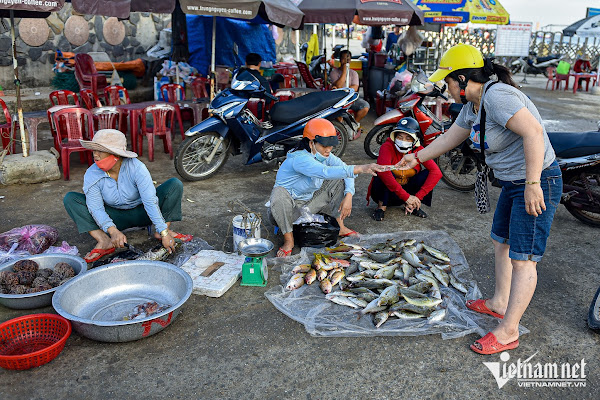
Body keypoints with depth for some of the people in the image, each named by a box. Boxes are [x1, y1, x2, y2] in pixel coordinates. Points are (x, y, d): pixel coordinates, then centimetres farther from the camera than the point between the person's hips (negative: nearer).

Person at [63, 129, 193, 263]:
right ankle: (104, 241, -24)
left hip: (141, 213, -2)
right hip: (115, 218, 3)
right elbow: (96, 208, -19)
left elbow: (151, 202, -31)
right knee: (70, 198, -16)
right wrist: (113, 231, -37)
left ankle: (166, 229, -18)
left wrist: (164, 233, -35)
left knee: (175, 184, -24)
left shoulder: (136, 168, -26)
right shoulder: (91, 175, -18)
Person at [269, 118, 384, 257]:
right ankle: (288, 239, -21)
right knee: (279, 193, -41)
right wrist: (360, 168, -56)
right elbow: (326, 172, -48)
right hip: (289, 208, -6)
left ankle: (340, 226, 1)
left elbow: (346, 170, -2)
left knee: (340, 179, -5)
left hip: (309, 202, 7)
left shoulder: (325, 156, -6)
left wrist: (348, 196, -20)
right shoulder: (300, 159, -32)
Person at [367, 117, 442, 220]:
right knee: (382, 175, -34)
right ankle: (381, 206, -11)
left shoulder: (418, 150, -11)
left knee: (427, 173, -20)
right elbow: (383, 171, -41)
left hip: (406, 188, 4)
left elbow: (437, 172, -21)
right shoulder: (387, 147, -22)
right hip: (386, 191, -3)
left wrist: (417, 197, -33)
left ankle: (412, 207, -3)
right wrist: (406, 196, -42)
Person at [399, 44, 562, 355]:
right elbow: (450, 138, 21)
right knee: (501, 242, 21)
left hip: (537, 181, -10)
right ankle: (499, 303, 39)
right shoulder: (472, 106, 8)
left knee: (523, 258, -3)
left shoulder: (496, 96, -23)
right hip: (512, 183, 10)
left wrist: (532, 184, -32)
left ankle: (508, 331, 7)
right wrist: (417, 157, 29)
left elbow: (533, 132, -32)